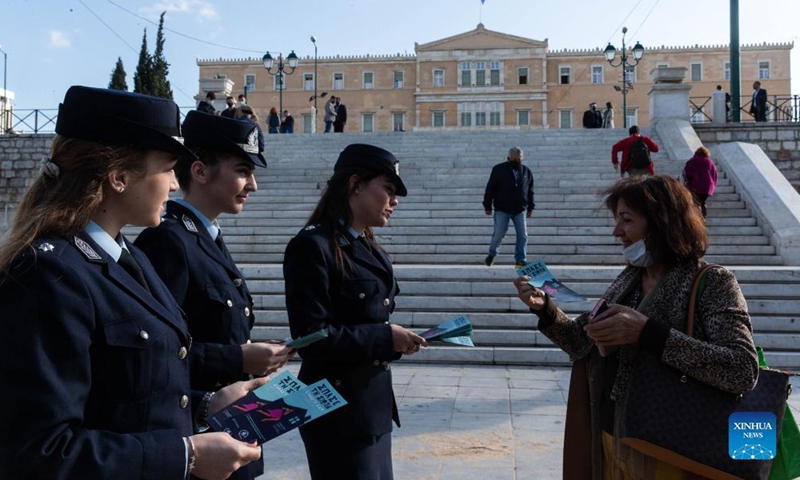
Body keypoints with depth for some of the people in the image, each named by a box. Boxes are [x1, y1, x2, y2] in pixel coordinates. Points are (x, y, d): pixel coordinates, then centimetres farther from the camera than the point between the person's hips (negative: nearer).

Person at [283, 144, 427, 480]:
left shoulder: (369, 249, 13)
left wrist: (397, 339, 1)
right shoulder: (313, 246, -15)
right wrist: (385, 337, -18)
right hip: (339, 411, -9)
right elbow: (311, 338, -21)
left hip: (375, 404, 9)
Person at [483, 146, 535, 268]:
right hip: (502, 209, -3)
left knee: (523, 235, -2)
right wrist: (488, 206, -2)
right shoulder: (498, 169, -2)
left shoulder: (527, 171, 8)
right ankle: (492, 254, 21)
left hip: (520, 210, 3)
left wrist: (530, 208, 13)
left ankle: (521, 259, 5)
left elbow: (530, 191, 16)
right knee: (499, 233, -3)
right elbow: (490, 189, 0)